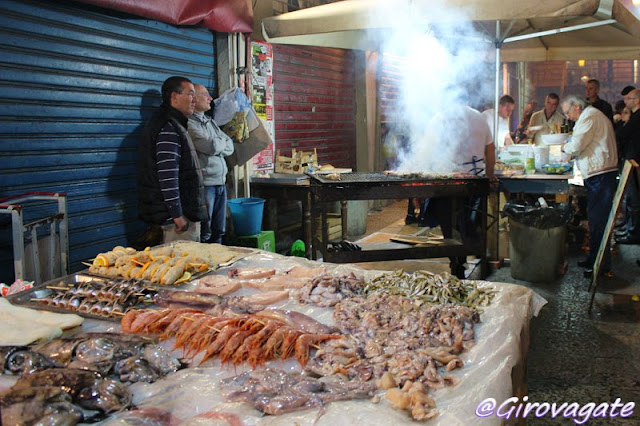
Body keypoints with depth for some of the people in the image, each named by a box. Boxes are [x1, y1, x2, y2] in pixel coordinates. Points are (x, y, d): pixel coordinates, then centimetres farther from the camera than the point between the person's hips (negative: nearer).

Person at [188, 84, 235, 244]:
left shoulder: (211, 122, 19)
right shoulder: (189, 123, -9)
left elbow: (230, 147, 13)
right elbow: (212, 147, -18)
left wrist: (216, 144, -5)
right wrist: (222, 141, 3)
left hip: (220, 183, 8)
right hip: (204, 184, -8)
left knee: (218, 232, 14)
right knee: (204, 234, -3)